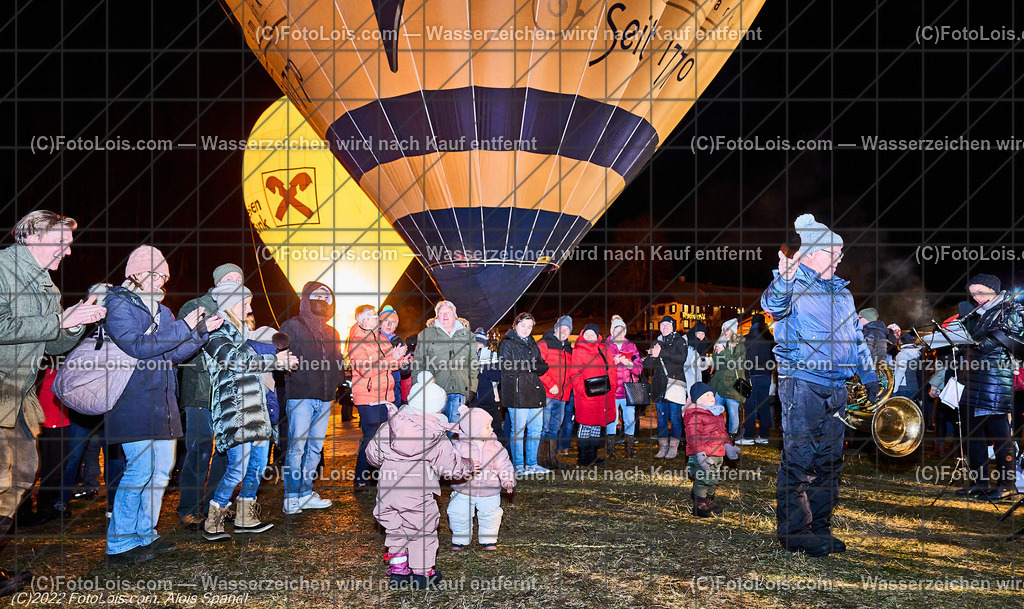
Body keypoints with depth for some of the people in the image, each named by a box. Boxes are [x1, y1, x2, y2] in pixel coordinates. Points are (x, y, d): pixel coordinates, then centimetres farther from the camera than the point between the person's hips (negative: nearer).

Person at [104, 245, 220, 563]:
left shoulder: (161, 310, 19)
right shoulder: (117, 304, -5)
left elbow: (175, 353, 17)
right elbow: (136, 346, -19)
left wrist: (201, 330, 3)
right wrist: (184, 327, -18)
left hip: (162, 402, 8)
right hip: (134, 402, -8)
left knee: (161, 468, 9)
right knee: (140, 469, -11)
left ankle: (144, 534, 21)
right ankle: (119, 543, 2)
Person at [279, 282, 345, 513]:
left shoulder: (331, 332, 20)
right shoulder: (293, 326, 1)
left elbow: (337, 363, 25)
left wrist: (338, 382, 7)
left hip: (324, 398, 6)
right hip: (300, 396, -6)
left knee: (316, 446, 8)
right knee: (296, 446, -7)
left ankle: (305, 493, 17)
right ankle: (291, 497, 1)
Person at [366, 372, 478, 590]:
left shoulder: (388, 427, 2)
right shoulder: (437, 438, -7)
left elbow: (372, 453, 9)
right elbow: (449, 464, -1)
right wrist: (469, 466, 18)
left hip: (388, 489, 4)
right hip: (417, 493, -4)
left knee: (395, 529, 20)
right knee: (423, 531, 12)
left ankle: (398, 569, 26)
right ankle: (422, 573, 18)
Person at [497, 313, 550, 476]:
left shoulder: (533, 344, 21)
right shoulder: (507, 344, 1)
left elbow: (543, 367, 13)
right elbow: (508, 368, -12)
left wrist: (526, 367, -6)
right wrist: (533, 367, -6)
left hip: (535, 391, 7)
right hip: (518, 392, -7)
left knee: (536, 429, 8)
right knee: (518, 429, -4)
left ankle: (531, 464, 19)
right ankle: (518, 466, 4)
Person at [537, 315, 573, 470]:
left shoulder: (569, 349, 20)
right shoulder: (544, 344, -2)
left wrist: (568, 387, 8)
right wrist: (551, 385, -16)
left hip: (562, 396, 7)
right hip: (547, 394, -7)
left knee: (555, 428, 12)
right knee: (544, 427, -6)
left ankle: (552, 459, 19)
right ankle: (539, 460, 0)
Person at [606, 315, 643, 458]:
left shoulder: (631, 346, 15)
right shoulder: (605, 346, 7)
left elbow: (639, 368, 9)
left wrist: (629, 364, -10)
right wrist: (613, 362, -14)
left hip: (628, 389, 3)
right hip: (611, 389, -2)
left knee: (630, 419, 2)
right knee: (611, 420, -4)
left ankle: (629, 449, 13)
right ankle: (610, 450, 6)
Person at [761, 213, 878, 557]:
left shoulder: (842, 292, 19)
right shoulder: (795, 286, -4)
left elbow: (857, 338, 27)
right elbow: (774, 304, -29)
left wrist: (870, 378, 23)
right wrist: (784, 278, -48)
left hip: (836, 387, 8)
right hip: (802, 383, -8)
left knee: (830, 460, 11)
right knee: (798, 458, -5)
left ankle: (820, 527, 21)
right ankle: (794, 532, 3)